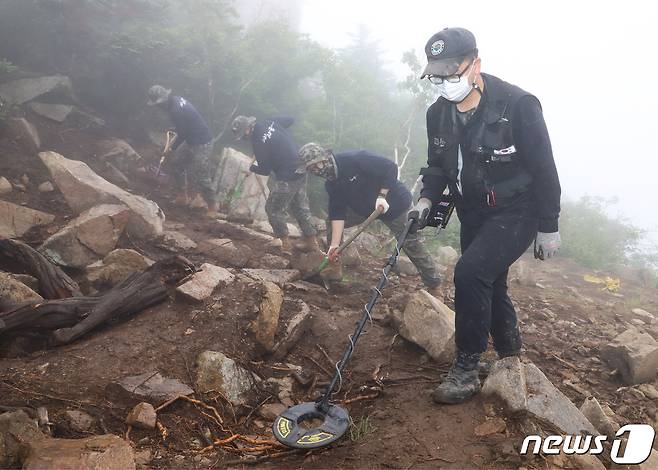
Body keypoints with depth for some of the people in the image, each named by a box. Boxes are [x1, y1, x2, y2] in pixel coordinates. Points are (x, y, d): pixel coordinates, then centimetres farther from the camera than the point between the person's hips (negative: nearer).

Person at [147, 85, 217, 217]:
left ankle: (212, 207, 6)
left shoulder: (176, 110, -27)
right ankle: (182, 197, 29)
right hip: (191, 139, 11)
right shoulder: (176, 100, 3)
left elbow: (182, 134, -19)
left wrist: (172, 149, -4)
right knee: (176, 165, 17)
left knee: (201, 176, -7)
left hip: (202, 143, -11)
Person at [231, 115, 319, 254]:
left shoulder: (258, 143, -20)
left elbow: (265, 170, -12)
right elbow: (290, 120, 18)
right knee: (300, 206, 18)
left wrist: (252, 168, 8)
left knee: (274, 209, 7)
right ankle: (312, 241, 24)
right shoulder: (270, 123, 1)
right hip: (301, 170, 9)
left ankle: (286, 244, 11)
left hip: (287, 178, -9)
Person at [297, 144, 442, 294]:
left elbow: (390, 167, -28)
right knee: (332, 222, 1)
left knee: (412, 245, -3)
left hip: (394, 204, -7)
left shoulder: (355, 159, -29)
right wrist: (334, 245, -17)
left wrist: (382, 195, -31)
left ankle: (434, 286, 13)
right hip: (364, 208, 7)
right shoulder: (331, 184, -6)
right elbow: (338, 213, -9)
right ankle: (335, 264, 13)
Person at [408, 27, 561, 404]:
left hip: (515, 213, -7)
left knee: (471, 272, -24)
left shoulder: (517, 105, -19)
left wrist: (549, 226, -9)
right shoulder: (439, 113, -1)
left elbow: (543, 169, -13)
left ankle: (467, 369, -9)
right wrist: (427, 199, -7)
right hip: (473, 214, 7)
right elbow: (438, 164, 11)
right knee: (488, 286, 15)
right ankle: (511, 357, 38)